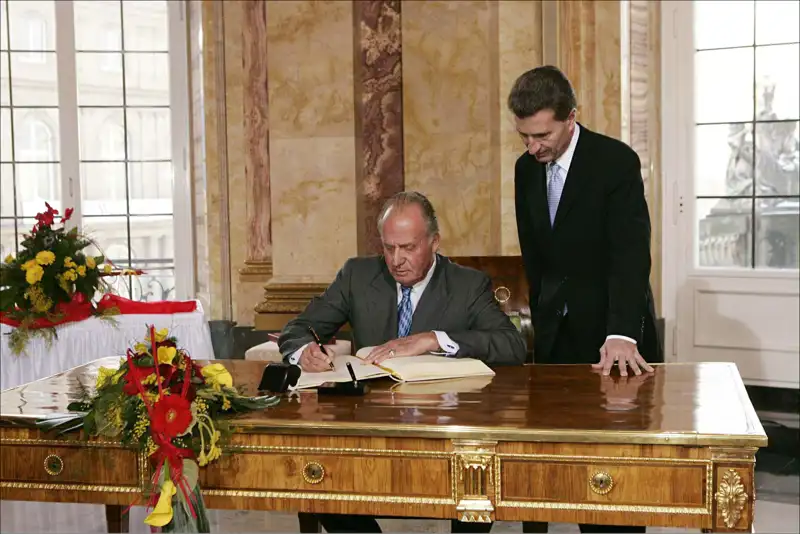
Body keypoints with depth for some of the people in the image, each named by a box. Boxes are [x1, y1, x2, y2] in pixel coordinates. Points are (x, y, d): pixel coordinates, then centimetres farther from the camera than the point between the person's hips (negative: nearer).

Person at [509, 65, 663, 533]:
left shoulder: (617, 162, -15)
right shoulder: (527, 168, 3)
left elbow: (631, 254, -24)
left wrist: (621, 335, -36)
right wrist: (542, 317, 7)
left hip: (611, 328, -5)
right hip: (558, 331, 5)